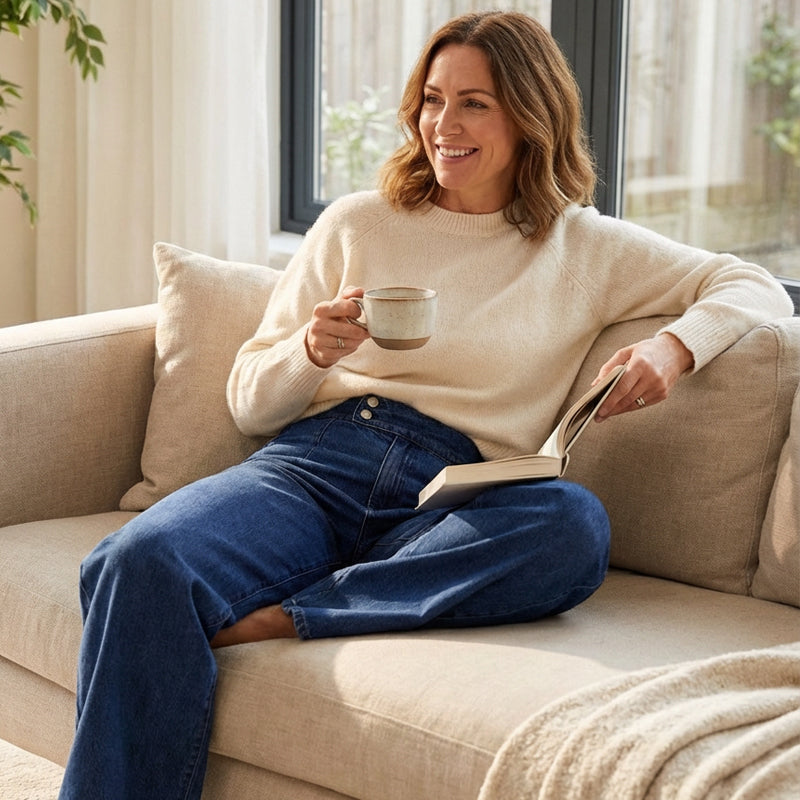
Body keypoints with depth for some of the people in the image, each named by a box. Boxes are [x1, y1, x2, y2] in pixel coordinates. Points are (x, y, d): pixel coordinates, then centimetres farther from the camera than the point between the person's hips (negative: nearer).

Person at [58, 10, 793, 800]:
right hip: (313, 466, 0)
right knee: (141, 560, -33)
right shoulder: (356, 224, 18)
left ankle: (277, 618, -33)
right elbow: (249, 403, 18)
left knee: (575, 523, -37)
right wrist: (312, 351, -5)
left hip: (450, 506, 0)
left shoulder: (585, 248, 17)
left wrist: (674, 346, -4)